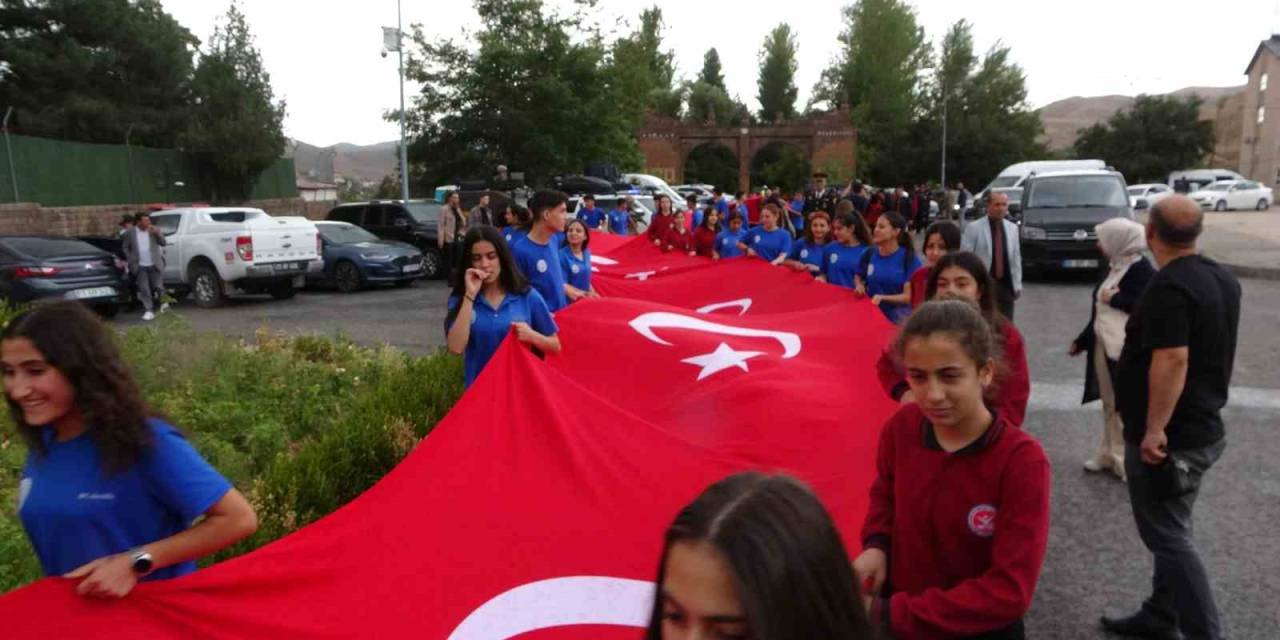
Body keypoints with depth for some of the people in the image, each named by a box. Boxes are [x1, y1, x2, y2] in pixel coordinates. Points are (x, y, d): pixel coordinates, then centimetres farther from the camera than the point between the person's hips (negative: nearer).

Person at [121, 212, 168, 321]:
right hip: (140, 266, 0)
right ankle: (149, 311, 3)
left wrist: (157, 233, -20)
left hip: (154, 265, 0)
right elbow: (125, 247, 9)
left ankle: (163, 302, 26)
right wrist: (130, 259, 0)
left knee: (158, 286, 1)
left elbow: (163, 243, -4)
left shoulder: (154, 231, 2)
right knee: (144, 289, -1)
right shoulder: (130, 233, 1)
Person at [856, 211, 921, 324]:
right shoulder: (869, 255, 0)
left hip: (898, 318, -3)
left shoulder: (909, 259, -9)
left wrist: (883, 298, -24)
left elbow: (909, 296, -11)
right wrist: (860, 286, -5)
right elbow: (859, 278, 17)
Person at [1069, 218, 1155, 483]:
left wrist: (1116, 299, -16)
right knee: (1110, 405, 17)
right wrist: (1082, 340, 23)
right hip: (1103, 348, 9)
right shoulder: (1115, 269, 14)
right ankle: (1109, 454, 28)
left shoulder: (1142, 270, -12)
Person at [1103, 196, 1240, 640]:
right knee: (1172, 530, 19)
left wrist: (1155, 428, -27)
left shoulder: (1169, 286, -22)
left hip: (1168, 436, -10)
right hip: (1202, 428, 10)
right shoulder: (1223, 279, 8)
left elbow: (1172, 359, -29)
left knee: (1167, 536, 0)